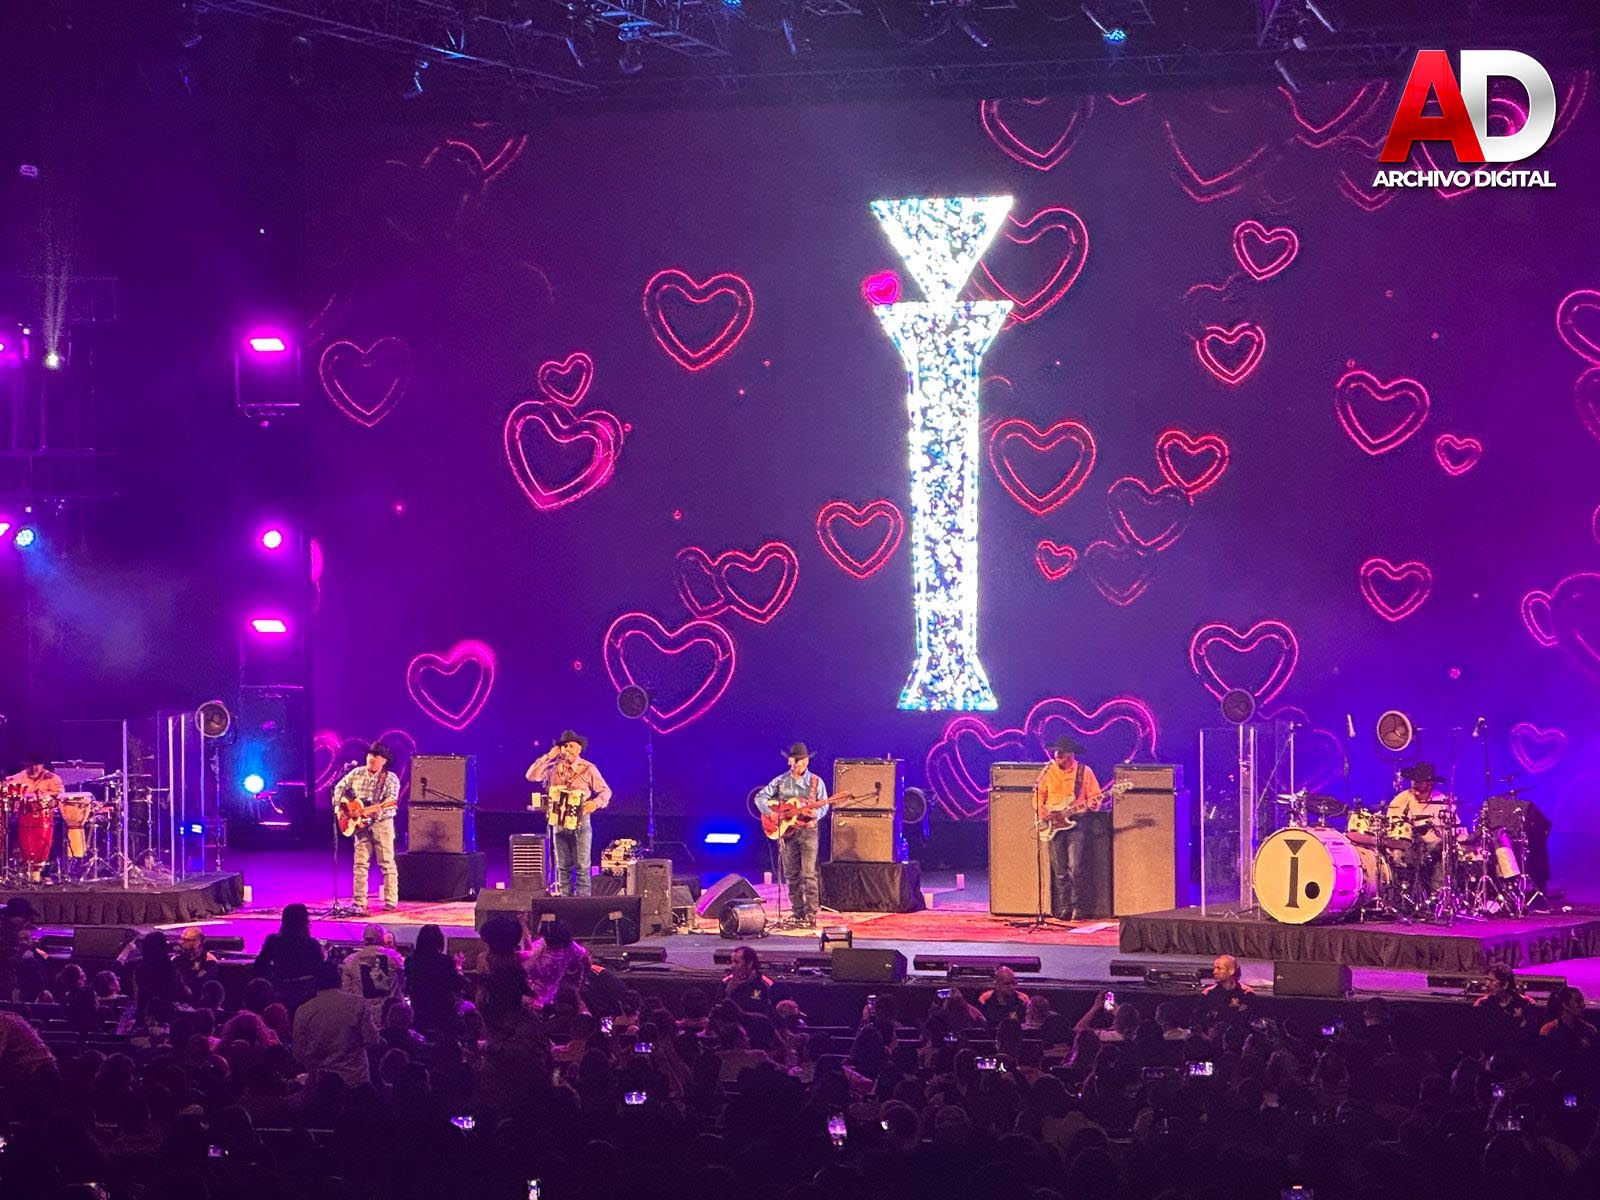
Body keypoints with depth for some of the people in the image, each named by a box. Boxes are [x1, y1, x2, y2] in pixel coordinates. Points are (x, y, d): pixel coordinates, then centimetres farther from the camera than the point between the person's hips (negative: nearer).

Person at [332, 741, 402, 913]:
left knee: (387, 863, -3)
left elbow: (391, 802, -17)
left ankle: (391, 902, 0)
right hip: (361, 824, 3)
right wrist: (344, 802, -1)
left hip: (382, 823, -3)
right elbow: (339, 789, 17)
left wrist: (371, 809, -31)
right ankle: (360, 903, -1)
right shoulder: (356, 774, 8)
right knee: (360, 864, -1)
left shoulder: (390, 779, -4)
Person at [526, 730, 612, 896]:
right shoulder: (554, 767, 8)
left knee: (582, 867, -5)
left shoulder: (588, 769, -1)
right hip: (559, 823, 3)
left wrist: (596, 802, -18)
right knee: (562, 867, 6)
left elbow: (605, 791, 3)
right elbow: (531, 776, 1)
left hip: (580, 822, -3)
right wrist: (548, 757, -3)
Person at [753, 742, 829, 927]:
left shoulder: (816, 782, 3)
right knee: (791, 875, 6)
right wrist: (771, 812, -8)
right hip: (786, 832, 3)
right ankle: (798, 916, 13)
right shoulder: (780, 781, 8)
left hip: (808, 830, -3)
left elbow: (824, 806, 2)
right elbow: (760, 797, 8)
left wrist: (815, 814, -20)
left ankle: (811, 916, -12)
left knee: (808, 875, -12)